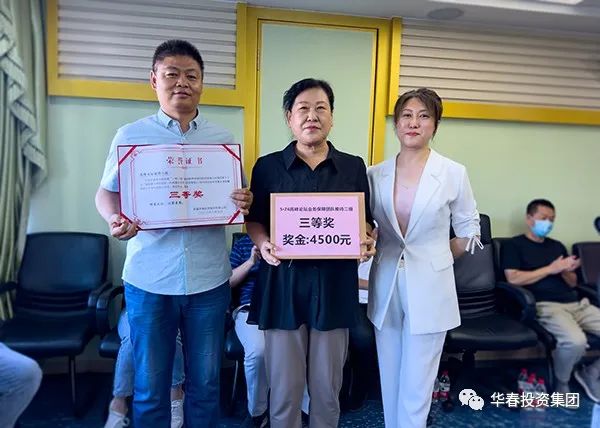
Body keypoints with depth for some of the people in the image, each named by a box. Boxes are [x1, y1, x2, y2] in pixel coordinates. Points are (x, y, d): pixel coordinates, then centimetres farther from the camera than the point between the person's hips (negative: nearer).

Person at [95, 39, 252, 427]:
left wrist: (244, 204, -14)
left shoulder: (222, 138, 6)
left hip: (209, 280, 1)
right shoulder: (130, 136, 3)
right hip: (149, 280, -1)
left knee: (205, 384, 14)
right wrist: (114, 218, -15)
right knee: (150, 387, 12)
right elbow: (107, 192, 7)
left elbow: (239, 199, 10)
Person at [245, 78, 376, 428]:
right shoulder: (268, 166, 4)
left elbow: (366, 221, 11)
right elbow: (254, 220, 8)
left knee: (327, 386, 12)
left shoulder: (354, 167, 7)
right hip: (283, 284, -1)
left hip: (334, 285, 1)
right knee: (284, 388, 7)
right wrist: (263, 244, -12)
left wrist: (367, 243, -10)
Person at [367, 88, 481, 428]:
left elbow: (469, 230, 5)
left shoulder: (453, 173, -4)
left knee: (415, 387, 5)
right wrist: (380, 251, 0)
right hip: (386, 286, 3)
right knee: (389, 383, 14)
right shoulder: (376, 174, 2)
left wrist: (434, 259, 3)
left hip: (429, 288, -2)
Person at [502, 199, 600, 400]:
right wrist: (550, 269, -7)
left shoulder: (557, 246, 24)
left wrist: (566, 271, -1)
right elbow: (514, 278, -10)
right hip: (546, 306, -7)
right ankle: (561, 382, -1)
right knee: (575, 341, -33)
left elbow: (572, 283, 23)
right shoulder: (514, 245, 4)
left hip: (577, 304, 7)